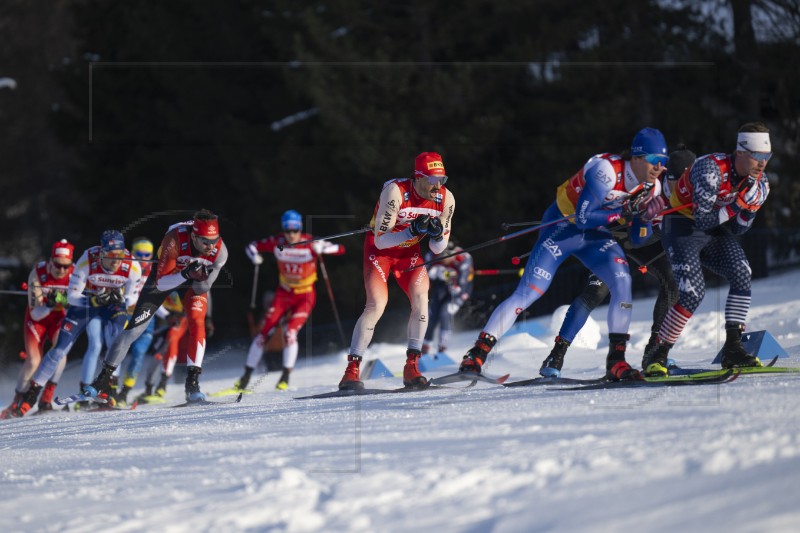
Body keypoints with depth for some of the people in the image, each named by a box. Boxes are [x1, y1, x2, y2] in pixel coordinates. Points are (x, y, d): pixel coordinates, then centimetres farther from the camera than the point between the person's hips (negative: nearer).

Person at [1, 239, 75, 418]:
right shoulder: (38, 273, -26)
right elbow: (35, 313, -23)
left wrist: (63, 301, -38)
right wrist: (49, 304, -43)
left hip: (59, 317, 1)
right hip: (37, 316, -1)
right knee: (33, 361, -16)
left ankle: (47, 397, -21)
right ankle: (17, 402, 7)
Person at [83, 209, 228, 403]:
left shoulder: (219, 251, -31)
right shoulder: (175, 240, -39)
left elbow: (202, 288, -22)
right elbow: (161, 284, -35)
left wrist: (200, 279, -45)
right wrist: (186, 274, -50)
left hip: (194, 281, 1)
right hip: (166, 275, -1)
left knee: (197, 323, -24)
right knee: (134, 327, -4)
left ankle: (192, 384, -19)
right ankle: (104, 379, 6)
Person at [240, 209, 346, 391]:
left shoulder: (310, 244, -19)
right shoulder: (277, 243, -12)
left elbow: (340, 249, -21)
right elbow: (252, 246, 1)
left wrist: (321, 248, -40)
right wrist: (255, 257, -22)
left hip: (305, 296, -3)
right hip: (283, 294, 3)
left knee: (290, 332, -19)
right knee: (264, 332, -4)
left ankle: (286, 376, -7)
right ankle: (247, 375, 5)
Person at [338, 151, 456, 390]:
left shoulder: (446, 199, -14)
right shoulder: (395, 192, -28)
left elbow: (438, 249, -4)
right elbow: (380, 240, -26)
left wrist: (437, 234, -27)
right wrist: (413, 231, -38)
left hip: (409, 252, 4)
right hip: (379, 249, -4)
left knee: (420, 297, -21)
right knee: (376, 305, -20)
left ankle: (411, 366, -16)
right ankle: (352, 370, -13)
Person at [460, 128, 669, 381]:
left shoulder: (652, 188, -8)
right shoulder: (607, 171, -29)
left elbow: (638, 239, -1)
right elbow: (583, 218, -30)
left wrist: (645, 218, -21)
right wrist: (623, 211, -29)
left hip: (595, 235, 5)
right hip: (564, 226, -5)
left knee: (622, 282, -21)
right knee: (527, 293, -11)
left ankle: (616, 360, -16)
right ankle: (477, 353, -4)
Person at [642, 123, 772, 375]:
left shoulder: (759, 183, -7)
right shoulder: (711, 169, -29)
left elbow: (737, 229, -2)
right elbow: (703, 220, -30)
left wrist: (750, 206, -20)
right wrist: (737, 204, -29)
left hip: (716, 231, 6)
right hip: (683, 228, -6)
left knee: (741, 275, -19)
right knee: (693, 292, -23)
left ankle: (732, 348, -13)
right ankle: (657, 355, -11)